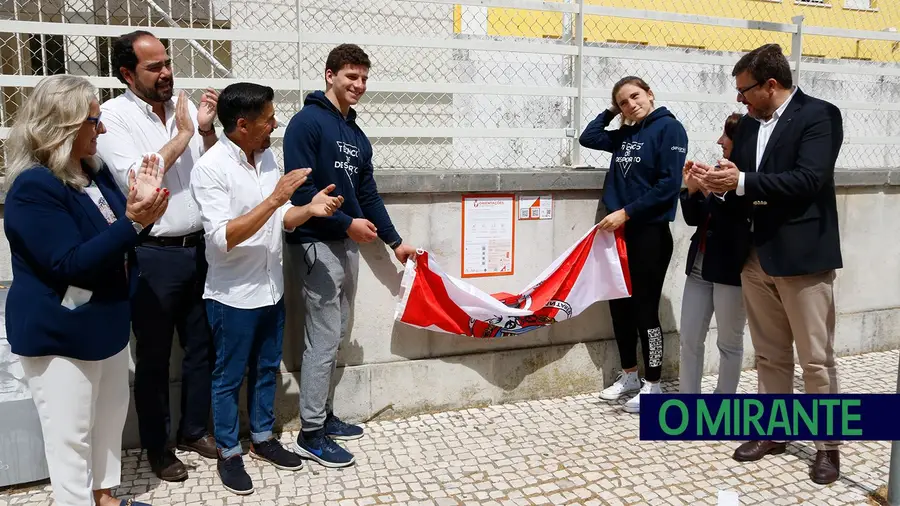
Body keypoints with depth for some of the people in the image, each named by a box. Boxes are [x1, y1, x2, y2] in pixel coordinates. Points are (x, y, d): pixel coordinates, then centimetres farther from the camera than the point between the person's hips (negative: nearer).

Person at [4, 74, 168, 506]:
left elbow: (118, 242, 10)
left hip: (105, 322, 9)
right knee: (71, 436, 5)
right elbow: (72, 263, -27)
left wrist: (142, 208, -10)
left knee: (111, 418, 21)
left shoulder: (94, 171, 5)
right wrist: (132, 222, -32)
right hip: (59, 334, -9)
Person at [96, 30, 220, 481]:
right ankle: (156, 445, 27)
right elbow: (134, 180, -19)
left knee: (202, 346, 15)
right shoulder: (113, 115, -8)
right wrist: (183, 134, -14)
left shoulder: (184, 109, 6)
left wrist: (207, 130, -9)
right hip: (152, 256, -5)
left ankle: (194, 429, 35)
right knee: (154, 356, 10)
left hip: (198, 249, 5)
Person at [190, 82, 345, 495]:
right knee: (229, 377, 10)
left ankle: (263, 438, 37)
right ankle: (228, 452, 27)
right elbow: (222, 238, -27)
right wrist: (273, 199, -31)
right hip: (233, 296, -7)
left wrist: (309, 209, -12)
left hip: (271, 289, 7)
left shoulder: (267, 157, 3)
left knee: (267, 369, 19)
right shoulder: (210, 168, -19)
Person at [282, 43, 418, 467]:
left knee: (335, 335, 14)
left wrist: (395, 241, 19)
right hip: (317, 243, -8)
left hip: (347, 244, 8)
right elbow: (301, 190, -17)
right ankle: (311, 434, 7)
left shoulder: (356, 134, 14)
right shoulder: (307, 122, -10)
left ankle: (323, 415, 26)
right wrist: (347, 223, -17)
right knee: (324, 339, -5)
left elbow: (369, 194, 18)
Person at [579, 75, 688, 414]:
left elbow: (668, 185, -16)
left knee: (645, 309, 0)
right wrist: (611, 112, 15)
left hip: (650, 233, -7)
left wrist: (626, 212, -17)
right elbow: (587, 138, 23)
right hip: (619, 230, 7)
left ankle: (652, 386, 14)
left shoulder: (669, 128, -8)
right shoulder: (625, 135, 12)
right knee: (619, 305, 12)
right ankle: (629, 376, 27)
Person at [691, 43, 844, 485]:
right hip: (756, 255, 6)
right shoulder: (749, 124, 12)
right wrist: (717, 180, -8)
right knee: (769, 356, 15)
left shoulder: (819, 115, -8)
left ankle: (828, 445, 17)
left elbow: (809, 179, -21)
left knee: (816, 359, 3)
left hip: (802, 255, -6)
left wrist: (741, 182, -22)